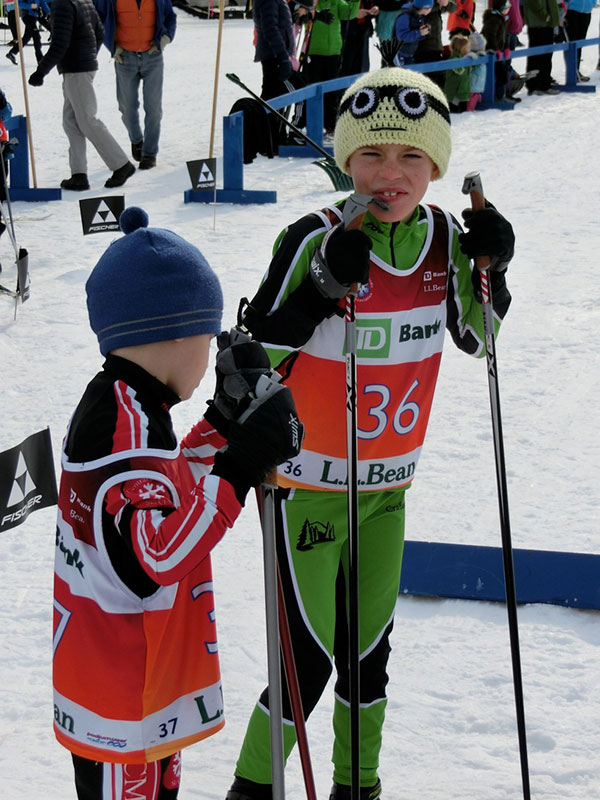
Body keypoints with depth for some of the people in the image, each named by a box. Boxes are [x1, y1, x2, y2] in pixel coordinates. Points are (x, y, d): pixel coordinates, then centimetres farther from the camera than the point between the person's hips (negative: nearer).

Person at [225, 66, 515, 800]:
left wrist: (490, 270, -8)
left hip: (388, 486, 5)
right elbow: (254, 355, -18)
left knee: (368, 650, 17)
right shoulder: (316, 239, -19)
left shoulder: (443, 236, -4)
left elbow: (475, 336, 11)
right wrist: (323, 286, -31)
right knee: (311, 658, -3)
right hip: (309, 483, -5)